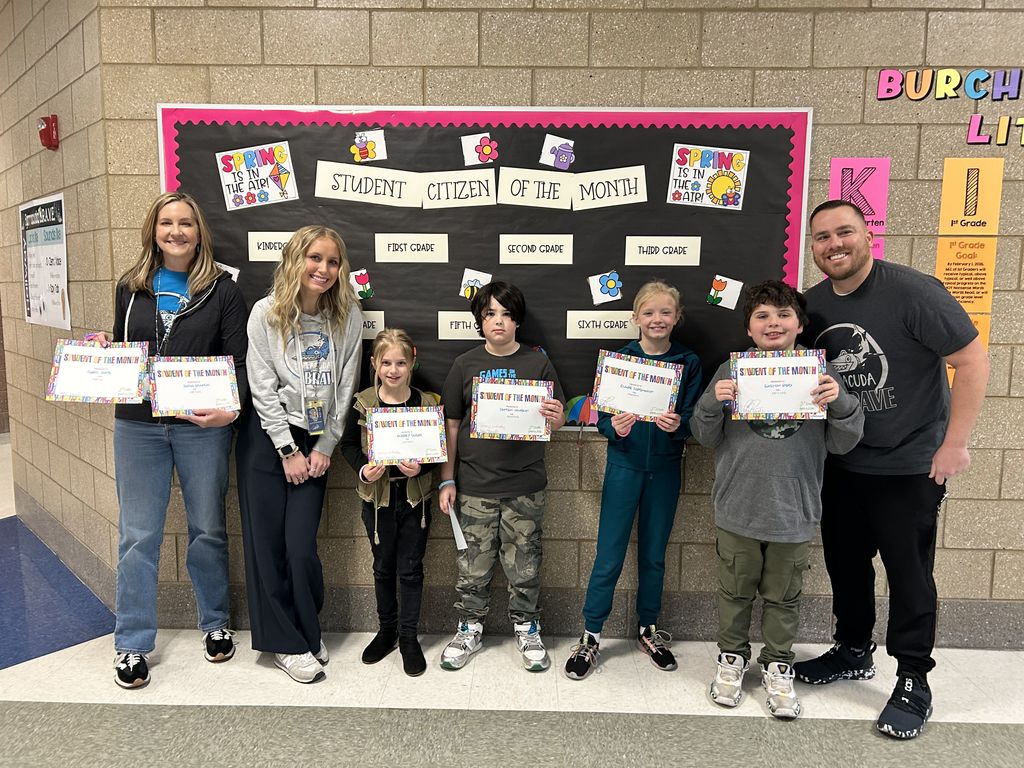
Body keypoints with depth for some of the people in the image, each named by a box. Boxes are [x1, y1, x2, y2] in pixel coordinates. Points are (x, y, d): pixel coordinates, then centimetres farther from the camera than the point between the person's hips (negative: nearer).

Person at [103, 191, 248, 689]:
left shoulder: (221, 289, -1)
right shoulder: (131, 288, 9)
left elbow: (240, 361, -5)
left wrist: (230, 408, -20)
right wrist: (103, 348, -3)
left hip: (202, 427, -2)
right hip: (137, 426, 2)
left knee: (207, 530, 10)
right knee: (137, 536, 6)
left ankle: (215, 624, 30)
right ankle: (132, 645, 20)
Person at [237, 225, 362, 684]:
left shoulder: (348, 317, -1)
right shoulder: (266, 313, -6)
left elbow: (344, 388, 2)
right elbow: (263, 388, -8)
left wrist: (324, 448, -1)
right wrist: (288, 451, -9)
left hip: (314, 443, 1)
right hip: (267, 438, -1)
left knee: (302, 546, -1)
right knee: (266, 544, 2)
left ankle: (308, 632, 23)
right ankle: (286, 642, 17)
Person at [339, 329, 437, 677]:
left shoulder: (426, 403, -7)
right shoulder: (363, 403, -5)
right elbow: (348, 444, 2)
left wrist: (421, 467, -20)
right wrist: (363, 469, -16)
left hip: (415, 496, -1)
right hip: (377, 495, 1)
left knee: (410, 569, 8)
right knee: (383, 567, 16)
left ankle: (408, 635, 23)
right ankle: (387, 629, 33)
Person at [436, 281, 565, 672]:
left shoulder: (537, 362, 1)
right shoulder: (465, 365, 3)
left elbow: (556, 420, 4)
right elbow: (451, 425, 5)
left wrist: (555, 417, -21)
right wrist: (446, 481, 2)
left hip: (525, 485, 0)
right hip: (474, 484, 1)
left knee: (524, 564, 8)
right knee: (473, 564, 9)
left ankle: (527, 629, 28)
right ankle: (470, 628, 28)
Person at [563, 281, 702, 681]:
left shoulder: (689, 363, -1)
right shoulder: (619, 358, -4)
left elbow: (693, 421, -3)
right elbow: (602, 418, -5)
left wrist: (677, 425, -24)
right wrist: (615, 427, -26)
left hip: (665, 468, 1)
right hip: (624, 465, -1)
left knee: (654, 554, 15)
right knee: (609, 555, 2)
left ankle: (649, 629, 34)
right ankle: (591, 636, 17)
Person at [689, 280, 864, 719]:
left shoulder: (820, 374, -1)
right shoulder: (731, 371, -3)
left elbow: (842, 444, -1)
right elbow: (706, 438, 0)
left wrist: (840, 402, -18)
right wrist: (712, 403, -19)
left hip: (794, 510, 1)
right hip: (738, 507, 0)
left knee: (783, 596, 16)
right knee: (736, 591, 16)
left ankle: (777, 667, 34)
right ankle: (732, 657, 36)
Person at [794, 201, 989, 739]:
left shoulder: (912, 291, -18)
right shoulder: (815, 302, 0)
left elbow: (972, 360, -16)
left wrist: (954, 443, -17)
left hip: (910, 465, -5)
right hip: (842, 463, 6)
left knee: (908, 573, 4)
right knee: (845, 562, 16)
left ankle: (913, 684, 22)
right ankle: (853, 652, 37)